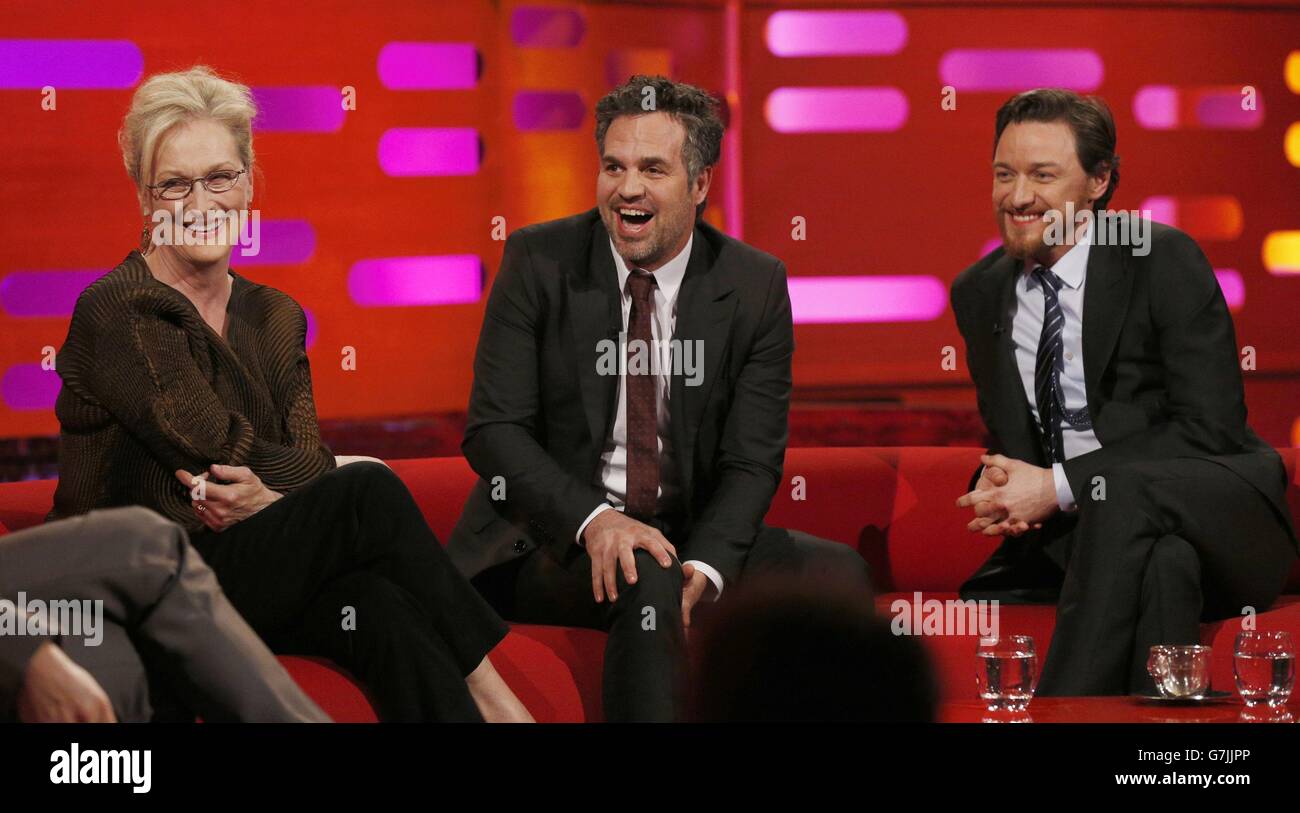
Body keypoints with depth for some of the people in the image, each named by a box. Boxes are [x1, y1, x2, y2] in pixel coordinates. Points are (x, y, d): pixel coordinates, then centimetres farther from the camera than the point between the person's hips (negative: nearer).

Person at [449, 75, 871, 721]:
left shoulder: (755, 286, 1)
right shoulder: (538, 261, -4)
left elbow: (751, 462, -2)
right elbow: (493, 430, -8)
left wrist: (705, 567, -22)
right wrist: (593, 520, -25)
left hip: (691, 537, 3)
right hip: (552, 540, -3)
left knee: (837, 573, -20)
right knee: (648, 577, -35)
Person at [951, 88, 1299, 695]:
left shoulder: (1166, 261, -6)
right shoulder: (979, 293, 11)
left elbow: (1209, 429, -13)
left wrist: (1058, 485, -19)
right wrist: (1002, 491, -7)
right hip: (1066, 529, 4)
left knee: (1120, 491, -37)